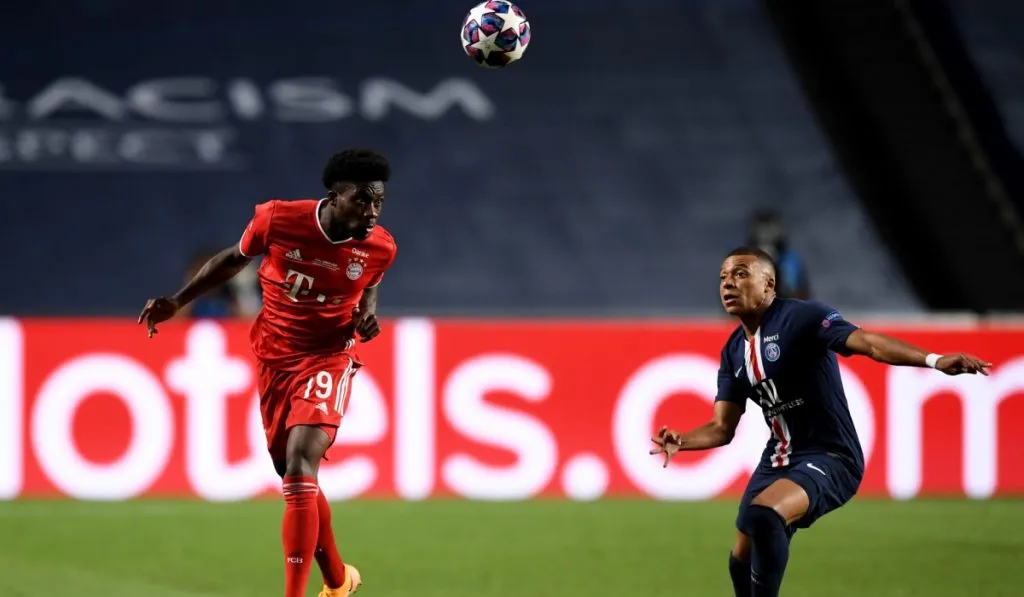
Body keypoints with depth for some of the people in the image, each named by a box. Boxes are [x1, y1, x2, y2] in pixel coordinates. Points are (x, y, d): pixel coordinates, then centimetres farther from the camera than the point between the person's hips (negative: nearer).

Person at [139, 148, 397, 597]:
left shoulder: (379, 247, -13)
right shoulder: (278, 220, -17)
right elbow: (234, 259, 4)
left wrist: (367, 315, -8)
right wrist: (177, 301, 1)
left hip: (327, 357, -2)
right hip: (273, 356, 2)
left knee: (300, 469, -22)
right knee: (297, 480, 12)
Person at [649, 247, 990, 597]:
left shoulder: (800, 317, -14)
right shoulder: (733, 351, 9)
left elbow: (867, 342, -29)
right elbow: (723, 428, 8)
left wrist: (934, 360, -44)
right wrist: (679, 442, -14)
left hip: (828, 458, -9)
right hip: (778, 460, 9)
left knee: (762, 516, -33)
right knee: (742, 560, 13)